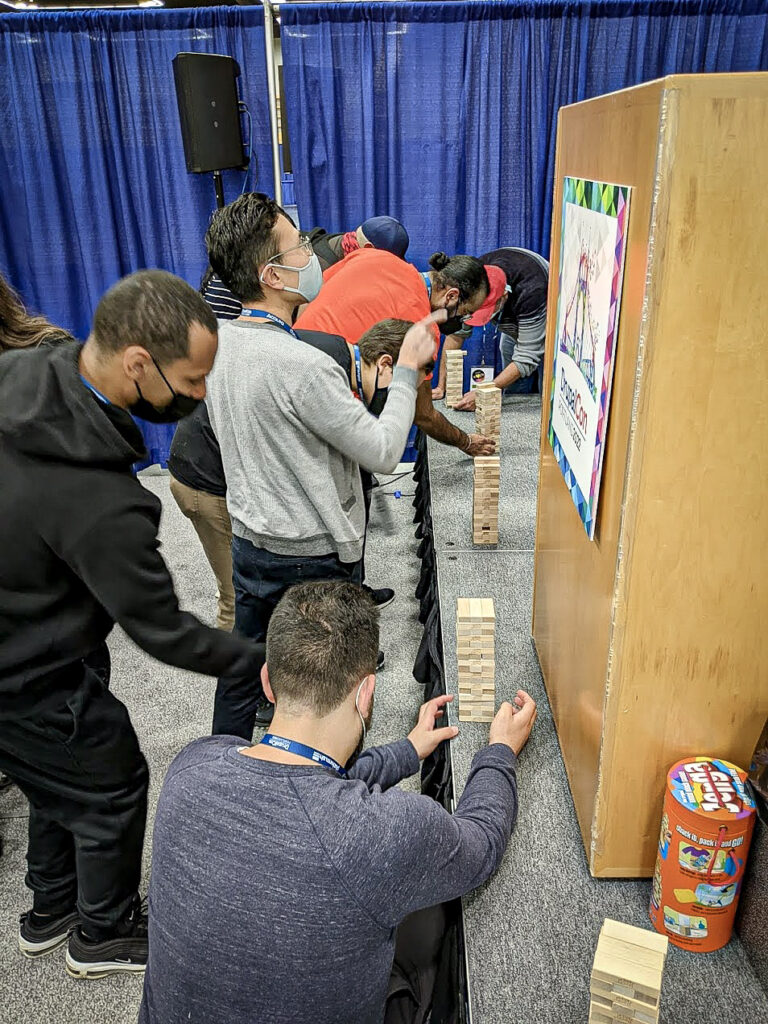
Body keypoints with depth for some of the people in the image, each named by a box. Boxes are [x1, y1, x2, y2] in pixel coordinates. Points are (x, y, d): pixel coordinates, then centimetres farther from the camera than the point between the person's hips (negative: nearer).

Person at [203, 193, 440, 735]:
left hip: (249, 541, 8)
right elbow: (383, 452, -21)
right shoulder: (303, 366, -29)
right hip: (314, 556, -7)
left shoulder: (216, 341, -4)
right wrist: (407, 369, -11)